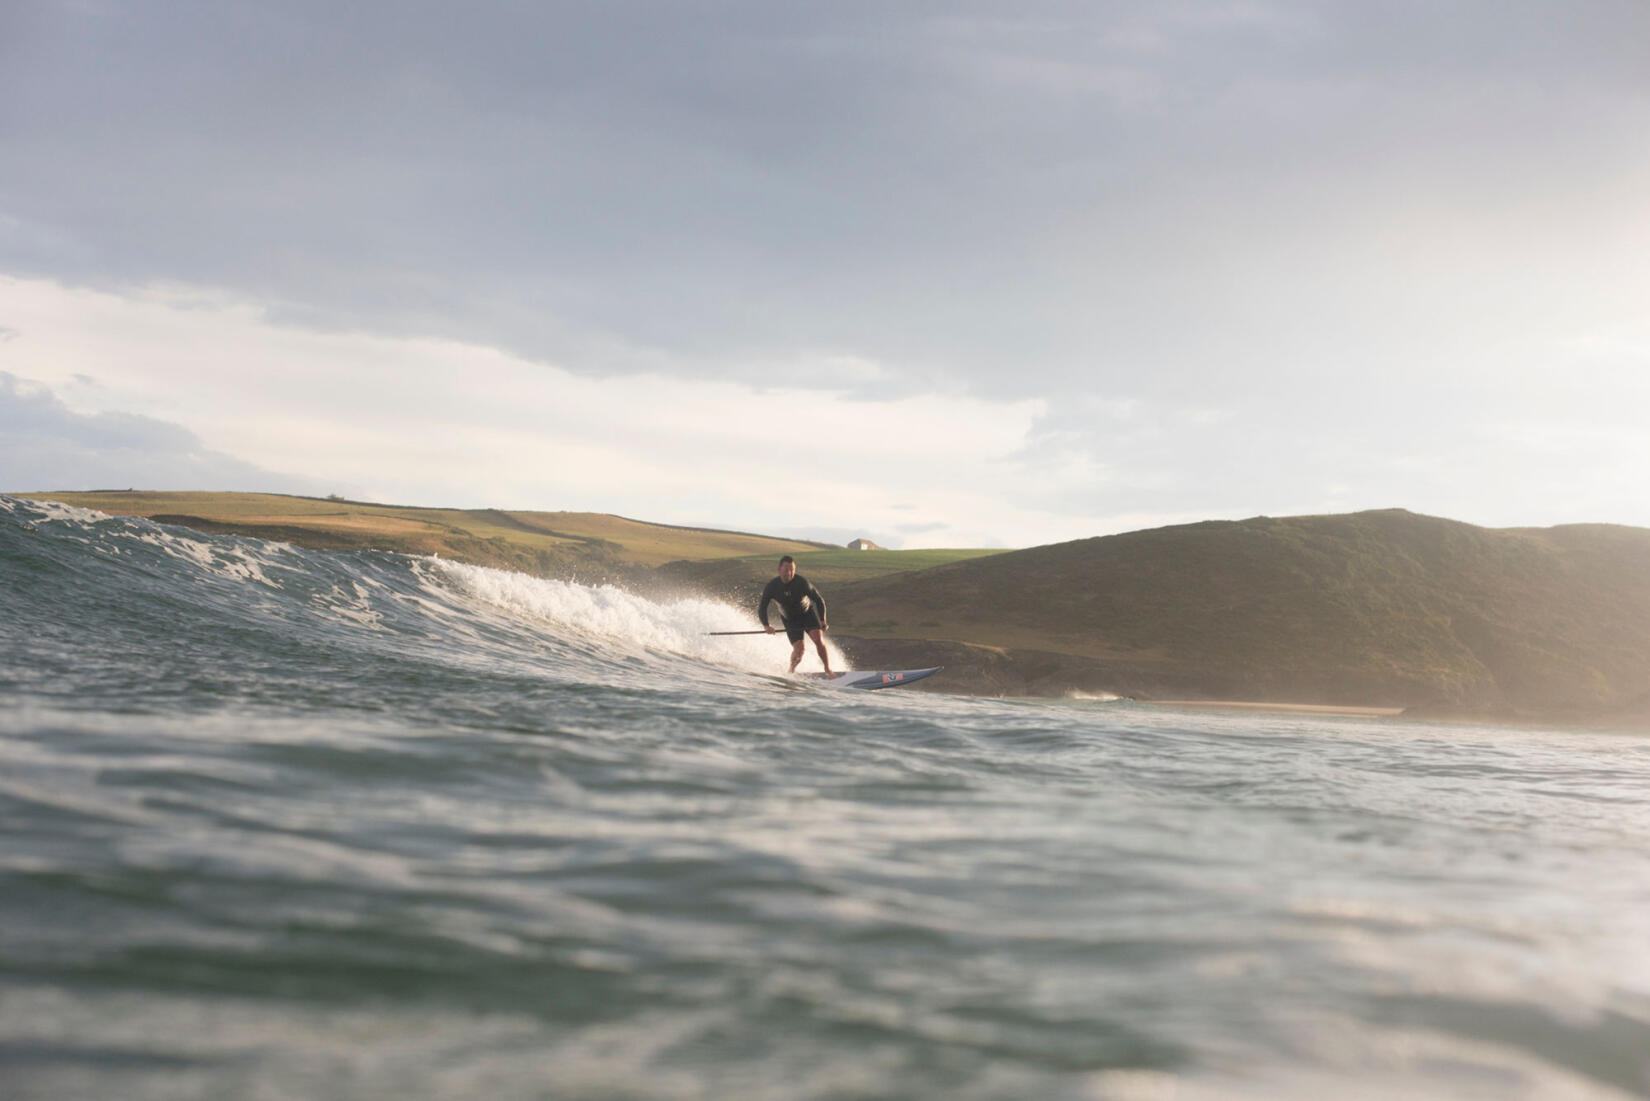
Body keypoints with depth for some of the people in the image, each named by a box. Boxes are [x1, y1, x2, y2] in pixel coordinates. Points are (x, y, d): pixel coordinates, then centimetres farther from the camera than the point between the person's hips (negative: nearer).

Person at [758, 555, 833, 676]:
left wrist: (822, 620, -26)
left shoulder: (802, 582, -23)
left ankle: (827, 669, -13)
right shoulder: (772, 587, -19)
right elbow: (762, 608, -12)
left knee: (818, 639, -23)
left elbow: (819, 600, -16)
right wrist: (766, 625, -28)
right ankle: (791, 670, 14)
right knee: (799, 649, -15)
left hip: (807, 613, 0)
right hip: (790, 620, 0)